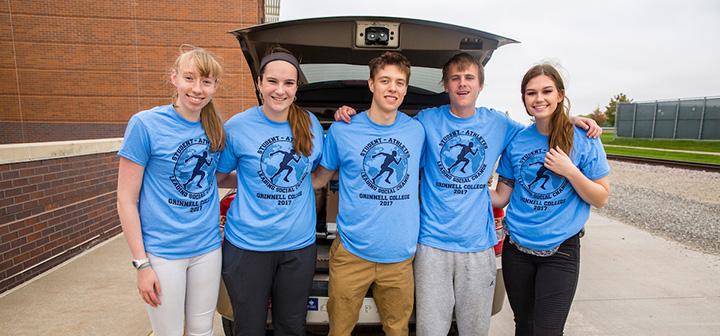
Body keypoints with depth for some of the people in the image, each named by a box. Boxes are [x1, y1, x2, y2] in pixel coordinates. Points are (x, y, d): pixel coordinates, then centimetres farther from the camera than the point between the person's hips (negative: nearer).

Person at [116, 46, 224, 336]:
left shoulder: (215, 128, 1)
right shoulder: (145, 124, -12)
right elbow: (126, 199, -10)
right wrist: (141, 263, -12)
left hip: (208, 247, 4)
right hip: (163, 253, -4)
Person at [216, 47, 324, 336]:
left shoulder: (311, 125, 1)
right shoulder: (237, 126, -7)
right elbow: (217, 175, 7)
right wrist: (249, 182, -4)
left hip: (299, 245, 3)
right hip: (248, 245, -2)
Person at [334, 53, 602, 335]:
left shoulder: (497, 123, 6)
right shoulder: (426, 120, 0)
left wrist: (570, 121, 6)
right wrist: (351, 117, -5)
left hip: (478, 245, 2)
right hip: (433, 243, -2)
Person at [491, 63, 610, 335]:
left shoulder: (584, 140, -6)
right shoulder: (516, 142, 1)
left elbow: (600, 199, -3)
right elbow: (501, 197, 3)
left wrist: (570, 171, -19)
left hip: (561, 251, -2)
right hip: (517, 248, 3)